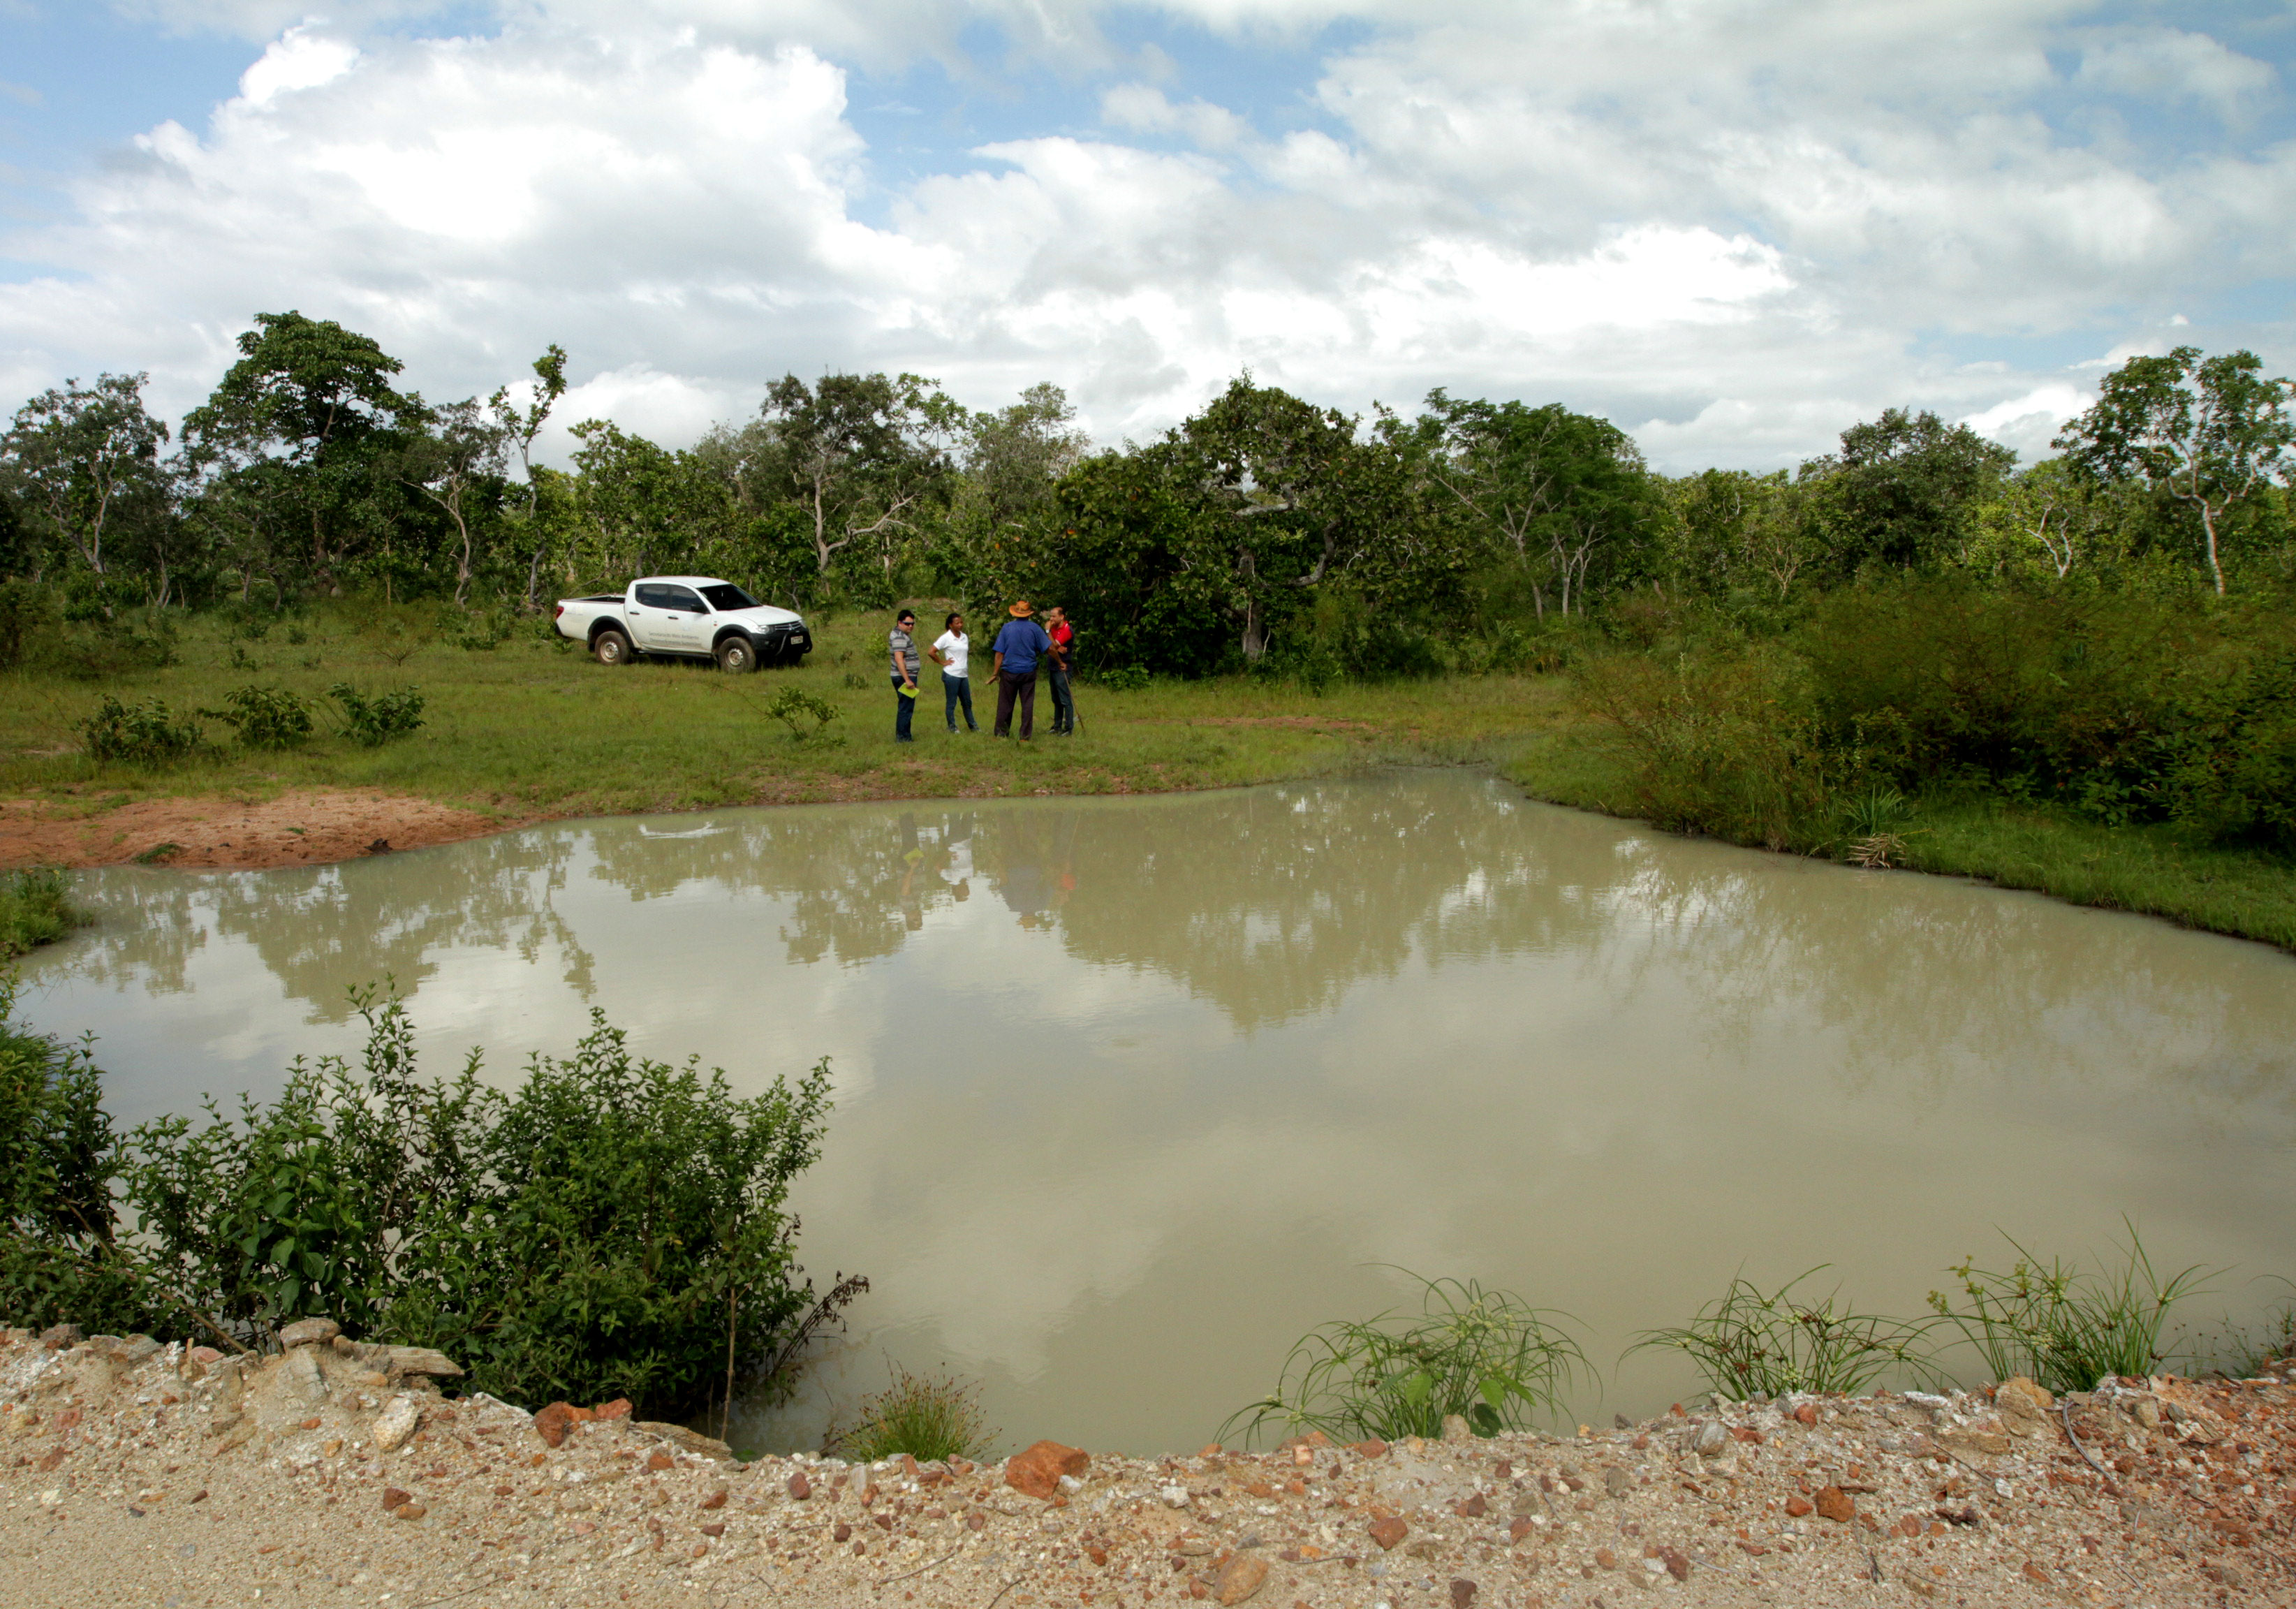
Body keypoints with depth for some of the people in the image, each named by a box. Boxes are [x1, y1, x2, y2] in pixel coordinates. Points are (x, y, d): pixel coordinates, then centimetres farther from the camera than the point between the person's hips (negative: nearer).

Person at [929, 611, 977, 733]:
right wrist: (942, 662, -8)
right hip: (951, 675, -6)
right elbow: (932, 652, -12)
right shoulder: (946, 638, -9)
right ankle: (952, 727, 10)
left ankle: (972, 725, 23)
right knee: (951, 703, 2)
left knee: (967, 702, 14)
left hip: (963, 675, 6)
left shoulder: (965, 637, 10)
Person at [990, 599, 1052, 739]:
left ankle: (1001, 733, 12)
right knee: (1027, 705, 4)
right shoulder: (1034, 628, -2)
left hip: (1009, 672, 0)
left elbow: (999, 653, -3)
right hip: (1028, 672, 0)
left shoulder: (1006, 628, -2)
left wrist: (996, 673, 1)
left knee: (1005, 704, 8)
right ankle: (1025, 736, 3)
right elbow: (1049, 649, -3)